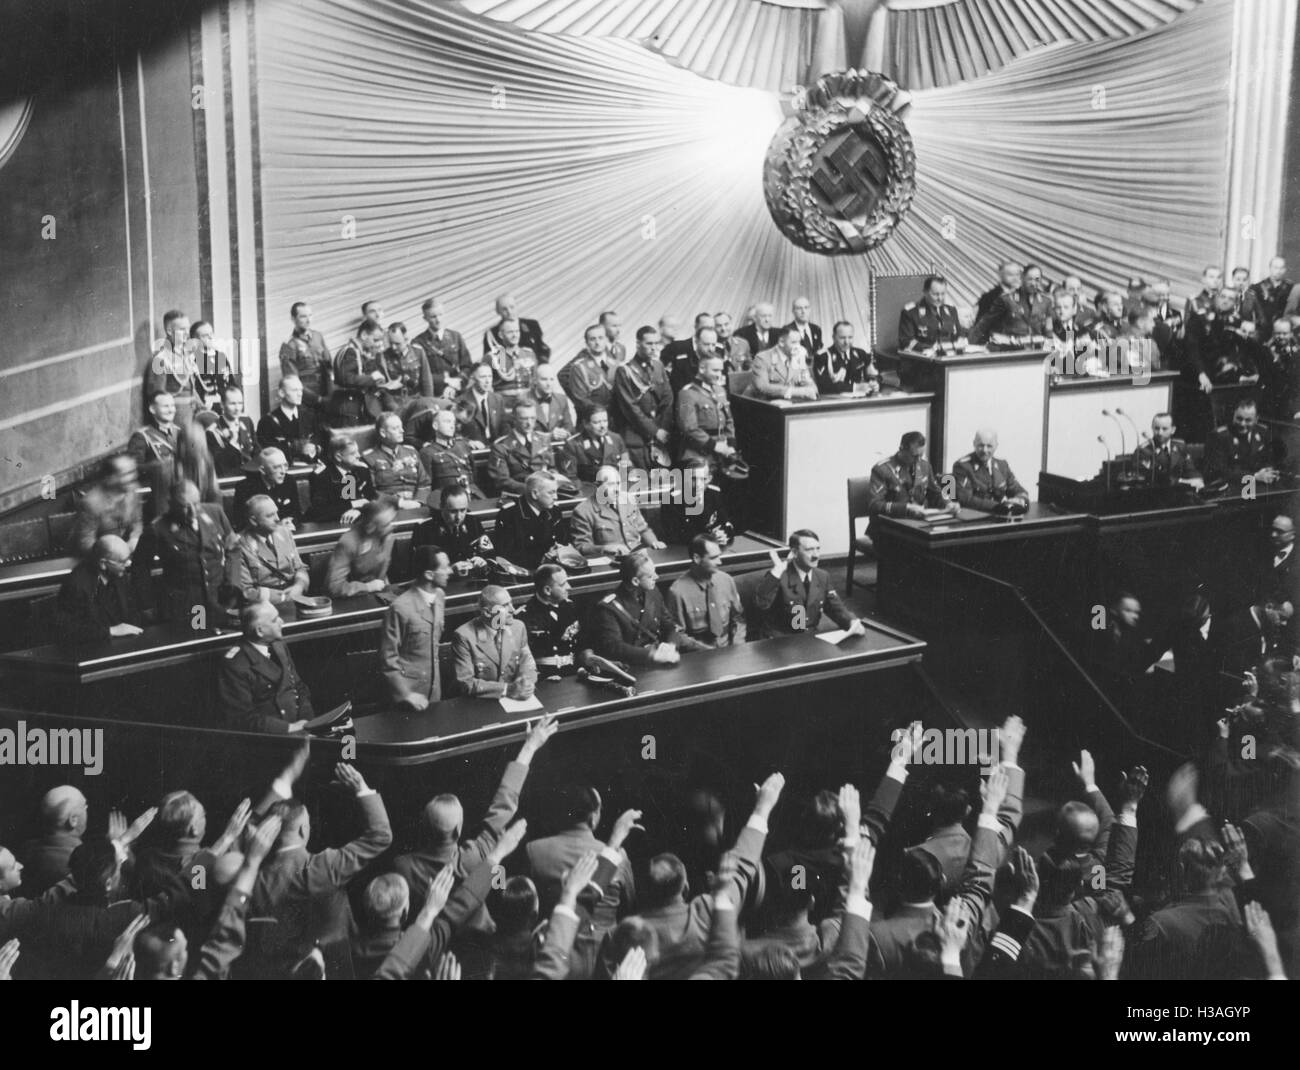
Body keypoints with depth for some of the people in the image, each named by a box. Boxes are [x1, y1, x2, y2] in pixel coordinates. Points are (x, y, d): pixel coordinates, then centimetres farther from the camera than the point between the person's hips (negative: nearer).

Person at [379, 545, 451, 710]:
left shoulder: (439, 595, -2)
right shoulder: (400, 608, -23)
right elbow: (388, 658, -17)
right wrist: (406, 694, -19)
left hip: (433, 685, 6)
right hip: (408, 686, -6)